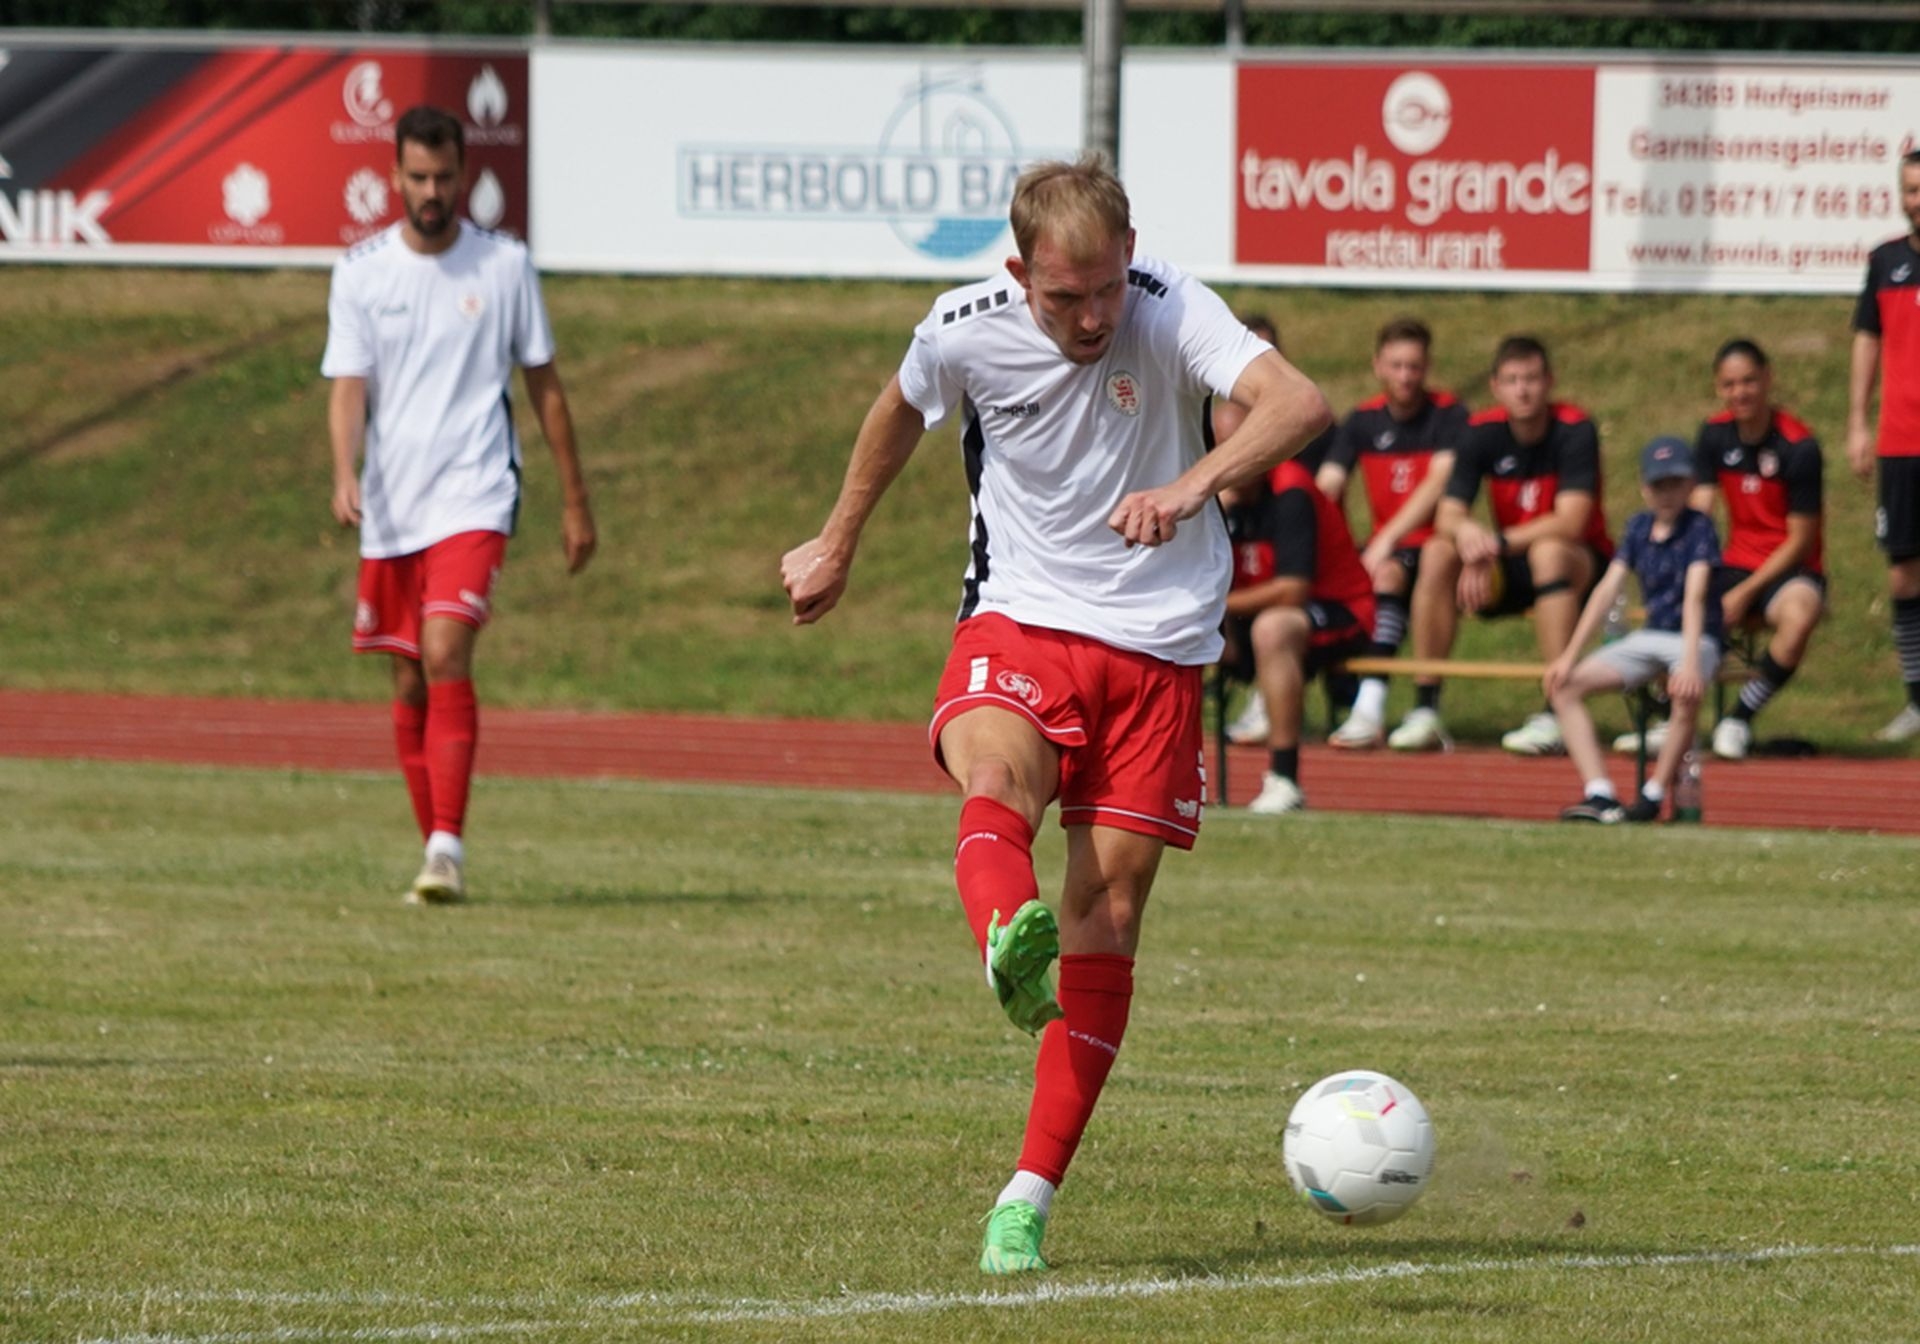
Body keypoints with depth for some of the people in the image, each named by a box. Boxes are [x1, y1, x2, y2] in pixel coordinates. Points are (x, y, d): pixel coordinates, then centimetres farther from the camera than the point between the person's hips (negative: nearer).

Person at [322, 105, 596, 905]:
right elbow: (348, 386, -3)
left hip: (473, 497, -3)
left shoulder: (506, 266, 2)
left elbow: (544, 385, 10)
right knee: (409, 686, 7)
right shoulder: (360, 272, 4)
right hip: (389, 507, 3)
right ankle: (436, 852, 17)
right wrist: (344, 473, -21)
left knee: (446, 658, -20)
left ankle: (447, 849, -23)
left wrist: (575, 502, 11)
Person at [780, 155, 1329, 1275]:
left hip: (1159, 644, 0)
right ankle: (1008, 943, -68)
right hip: (1020, 622, 0)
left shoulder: (1174, 313, -14)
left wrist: (1195, 483, -49)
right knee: (997, 781, -34)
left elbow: (1299, 404, -31)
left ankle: (1030, 1197, 4)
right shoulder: (966, 331, -7)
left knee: (1108, 915, -3)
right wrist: (838, 545, 30)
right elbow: (900, 417, 18)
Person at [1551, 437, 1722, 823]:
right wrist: (1570, 655, -3)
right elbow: (1608, 590, 4)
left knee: (1686, 693, -40)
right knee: (1564, 685, -11)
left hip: (1696, 639, -6)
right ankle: (1600, 795, -24)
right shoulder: (1639, 527, 6)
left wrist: (1690, 662, -37)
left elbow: (1695, 595, -24)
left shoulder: (1699, 528, -11)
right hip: (1648, 637, 6)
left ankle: (1653, 796, -27)